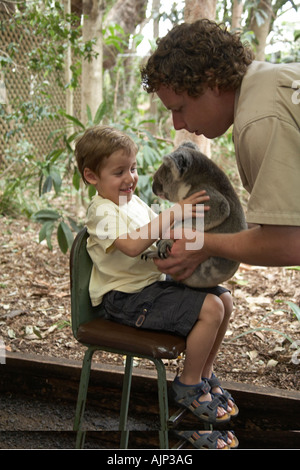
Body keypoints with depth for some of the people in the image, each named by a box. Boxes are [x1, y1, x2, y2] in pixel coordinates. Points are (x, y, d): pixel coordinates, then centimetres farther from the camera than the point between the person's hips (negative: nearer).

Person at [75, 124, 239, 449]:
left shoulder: (134, 201, 14)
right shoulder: (103, 211, -15)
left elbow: (158, 238, 25)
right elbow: (132, 245, -34)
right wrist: (173, 213, -34)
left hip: (153, 282, 10)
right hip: (127, 298, -10)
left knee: (224, 298, 4)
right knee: (210, 309, -21)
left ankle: (204, 374, 18)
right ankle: (188, 385, -1)